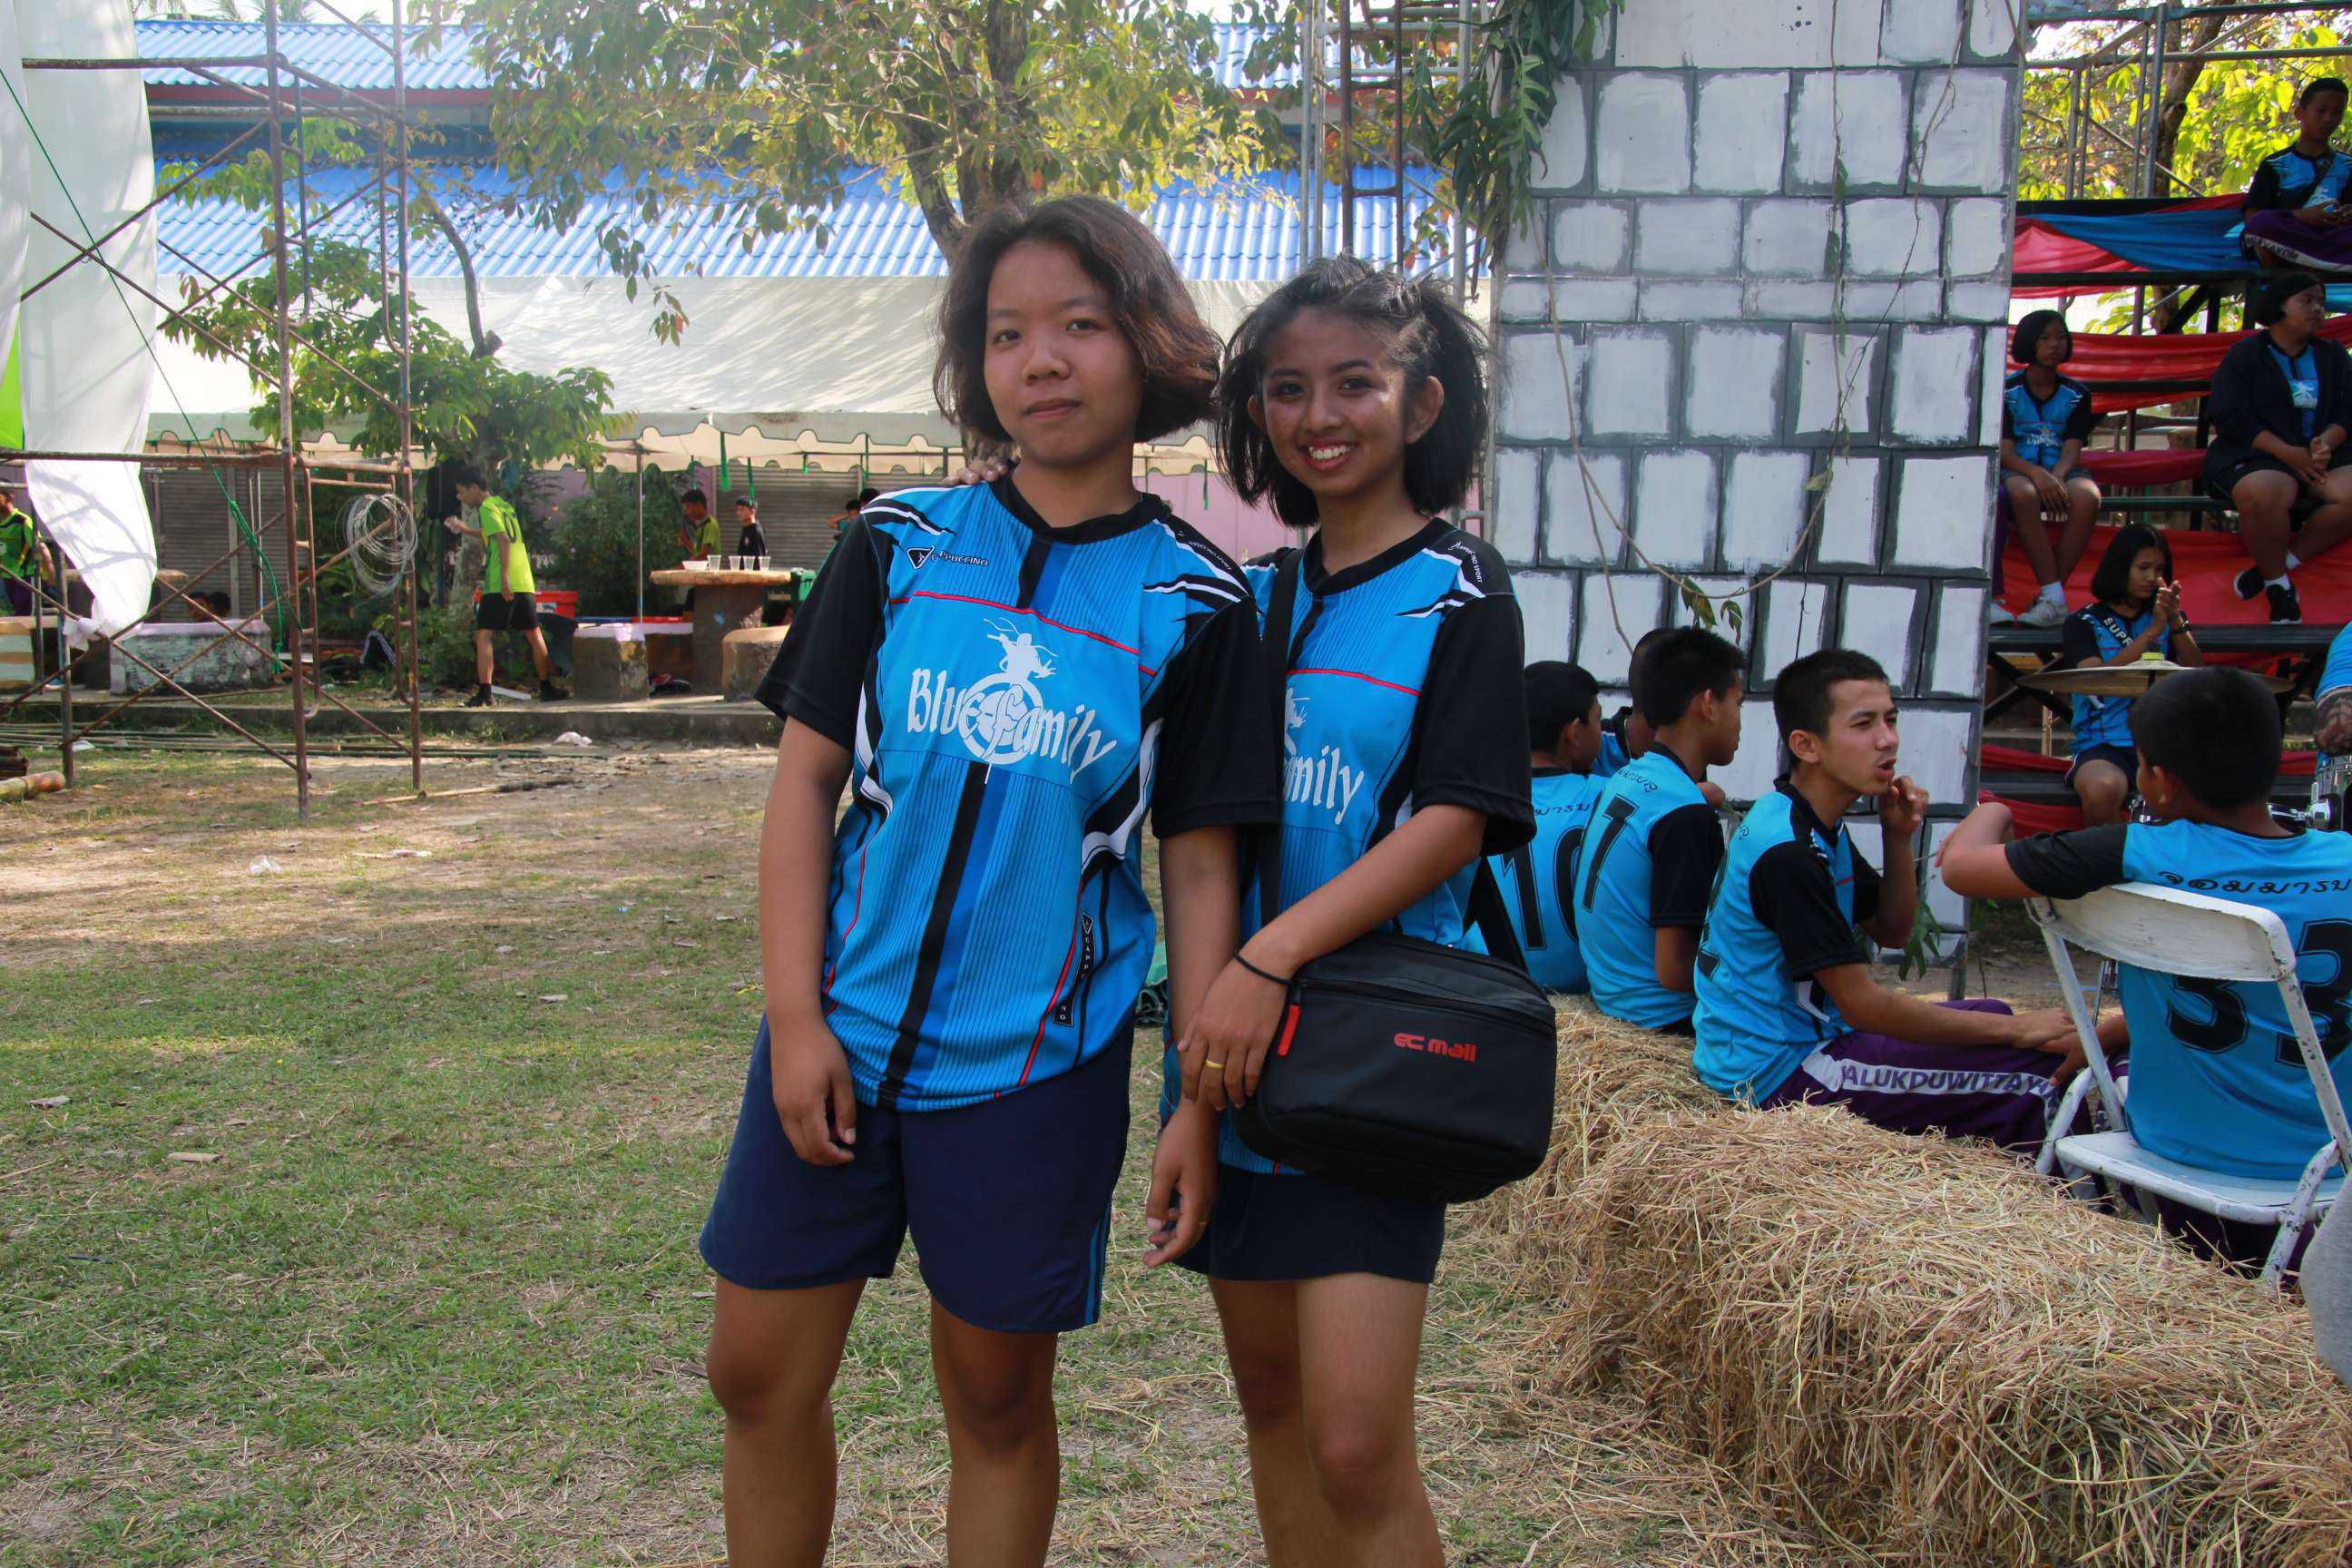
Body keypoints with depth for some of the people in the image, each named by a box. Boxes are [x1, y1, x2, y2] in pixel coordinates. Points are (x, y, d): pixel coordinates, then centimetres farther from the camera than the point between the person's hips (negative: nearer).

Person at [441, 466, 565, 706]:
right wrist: (465, 529, 36)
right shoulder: (504, 504, 19)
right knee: (534, 635, 13)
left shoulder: (486, 508, -5)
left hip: (500, 586, -8)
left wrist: (504, 577, -23)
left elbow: (503, 540, -18)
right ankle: (547, 688, 17)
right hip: (524, 582, 8)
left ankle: (484, 693, -10)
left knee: (483, 636, -4)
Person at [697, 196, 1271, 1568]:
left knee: (997, 1399, 12)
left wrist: (1199, 1106, -3)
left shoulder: (1194, 600, -3)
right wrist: (797, 1020, -5)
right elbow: (807, 778, 2)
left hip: (1036, 1061, -2)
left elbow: (1202, 865, -1)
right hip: (840, 1034, 2)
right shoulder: (899, 544, 1)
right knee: (761, 1376, 11)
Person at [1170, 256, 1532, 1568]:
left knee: (1358, 1446, -8)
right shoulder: (1256, 597, 12)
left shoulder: (1458, 596, -5)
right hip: (1234, 1042, 6)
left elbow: (1455, 821, -15)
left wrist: (1271, 957, -22)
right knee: (1270, 1395, 15)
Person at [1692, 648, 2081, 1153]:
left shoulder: (1821, 827, 8)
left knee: (1991, 1015, 22)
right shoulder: (1788, 851, -24)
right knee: (2035, 1067, -15)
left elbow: (1892, 932, 15)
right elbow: (1862, 1003, -23)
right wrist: (2015, 1031, -15)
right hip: (1777, 1072, -11)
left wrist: (1899, 839, -3)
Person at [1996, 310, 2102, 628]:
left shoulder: (2076, 394, 12)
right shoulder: (2007, 391, 4)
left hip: (2060, 472, 2)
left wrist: (2057, 477, -24)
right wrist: (2037, 474, -27)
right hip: (2017, 470, -2)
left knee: (2087, 497, -34)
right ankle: (2054, 597, -38)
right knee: (2022, 493, -40)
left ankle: (2048, 598, -30)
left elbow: (2072, 448, -1)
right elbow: (2003, 450, -7)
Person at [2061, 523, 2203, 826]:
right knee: (2103, 788, -36)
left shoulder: (2166, 618, 18)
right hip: (2104, 743, -3)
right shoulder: (2084, 622, 7)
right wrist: (2152, 632, -14)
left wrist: (2176, 622, -11)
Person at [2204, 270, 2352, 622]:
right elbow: (2230, 418, -8)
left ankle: (2281, 563, -10)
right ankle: (2279, 585, -13)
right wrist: (2288, 453, -16)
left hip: (2318, 456, 5)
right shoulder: (2244, 356, 5)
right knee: (2266, 493, -39)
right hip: (2253, 455, -4)